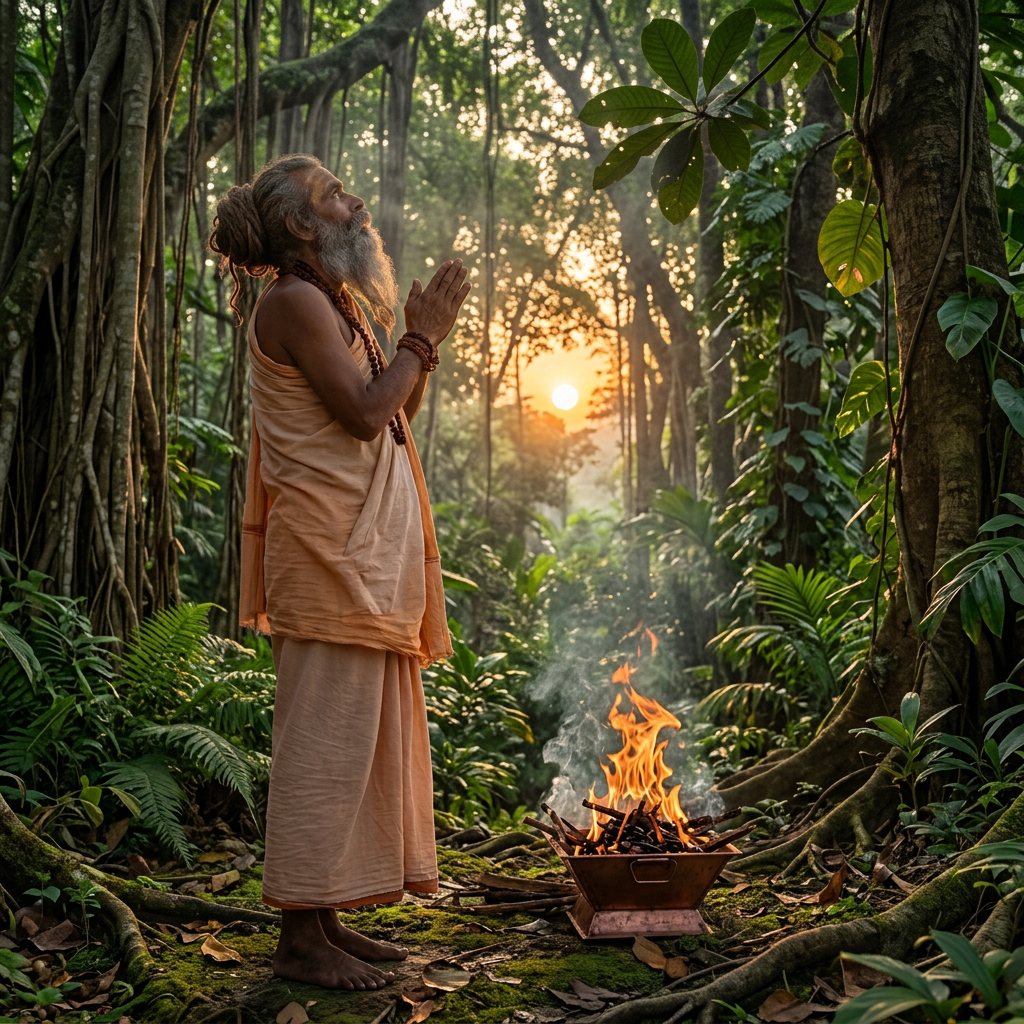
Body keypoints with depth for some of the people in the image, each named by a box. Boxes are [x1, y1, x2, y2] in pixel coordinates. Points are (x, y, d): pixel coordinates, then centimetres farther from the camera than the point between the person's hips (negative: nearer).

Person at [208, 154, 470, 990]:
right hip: (331, 552, -10)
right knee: (326, 735, -8)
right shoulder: (293, 302, -8)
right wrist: (422, 338, -6)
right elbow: (362, 412, -17)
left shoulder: (337, 305, 21)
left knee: (358, 733, 11)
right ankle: (301, 938, 0)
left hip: (367, 553, 10)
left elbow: (394, 416, 20)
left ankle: (325, 922, 19)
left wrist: (426, 339, 11)